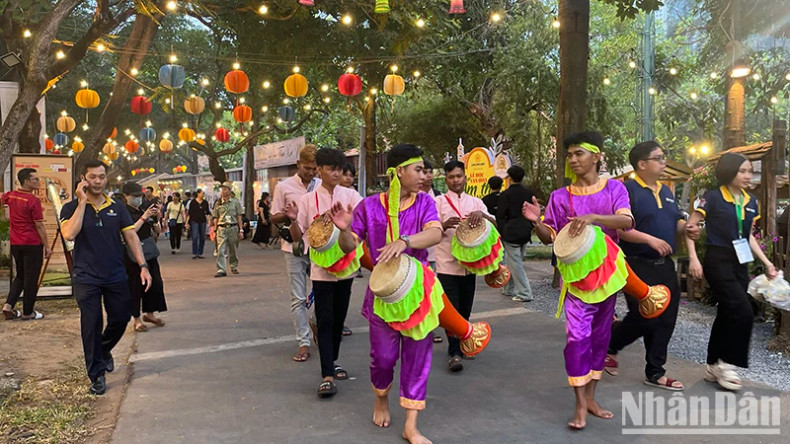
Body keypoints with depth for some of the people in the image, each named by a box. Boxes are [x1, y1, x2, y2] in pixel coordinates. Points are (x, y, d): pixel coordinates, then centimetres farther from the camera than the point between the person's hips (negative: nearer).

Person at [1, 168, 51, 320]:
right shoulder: (33, 200, -16)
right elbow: (39, 226, -14)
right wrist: (47, 246, -8)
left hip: (15, 243, 7)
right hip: (32, 244, -7)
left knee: (20, 275, 21)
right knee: (31, 279, 3)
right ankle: (27, 313, 11)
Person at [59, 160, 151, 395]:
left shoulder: (117, 208, 6)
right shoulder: (72, 208, -3)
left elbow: (131, 236, 4)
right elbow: (69, 234, -21)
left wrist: (143, 266, -5)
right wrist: (82, 202, -20)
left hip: (116, 276, 3)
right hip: (86, 278, -3)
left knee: (120, 319, 10)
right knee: (91, 326, 2)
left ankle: (104, 350, 40)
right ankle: (96, 375, 17)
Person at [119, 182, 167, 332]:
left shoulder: (144, 210, 12)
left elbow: (157, 229, 16)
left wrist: (156, 216, -1)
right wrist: (144, 217, -22)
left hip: (149, 252, 7)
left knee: (155, 283, 8)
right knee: (135, 286, 0)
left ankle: (149, 313, 24)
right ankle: (136, 319, 12)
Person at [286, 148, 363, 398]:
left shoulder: (350, 196, 1)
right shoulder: (309, 200, -2)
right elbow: (297, 237, 0)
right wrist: (293, 220, -20)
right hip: (321, 268, -2)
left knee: (339, 318, 14)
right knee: (325, 320, -4)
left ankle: (332, 361, 33)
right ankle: (327, 376, -3)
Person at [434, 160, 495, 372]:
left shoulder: (475, 202, 10)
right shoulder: (438, 202, 0)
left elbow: (493, 224, -1)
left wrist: (481, 215, -23)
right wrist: (445, 225, -30)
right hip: (447, 265, -4)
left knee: (465, 309, 12)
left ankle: (461, 345, 28)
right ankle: (454, 353, -2)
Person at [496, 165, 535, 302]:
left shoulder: (506, 194, -11)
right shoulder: (529, 193, 5)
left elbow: (500, 215, -11)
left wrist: (501, 232, -1)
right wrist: (530, 227, 16)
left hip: (511, 233, -6)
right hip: (525, 233, 6)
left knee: (515, 263, -1)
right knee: (513, 261, 16)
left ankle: (524, 293, -3)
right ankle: (508, 289, 27)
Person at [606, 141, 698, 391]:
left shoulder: (666, 192, 15)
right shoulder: (627, 190, -12)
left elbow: (676, 221, 22)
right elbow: (618, 228, -19)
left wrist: (686, 228, 0)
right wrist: (650, 239, -24)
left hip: (665, 266, 8)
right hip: (639, 266, -8)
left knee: (665, 321, 9)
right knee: (643, 319, -6)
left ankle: (655, 372, 21)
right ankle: (608, 345, 21)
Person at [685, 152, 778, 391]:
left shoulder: (751, 203, 10)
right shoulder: (712, 198, -9)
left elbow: (749, 237, 19)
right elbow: (690, 227, -9)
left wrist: (766, 262, 11)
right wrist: (693, 258, -18)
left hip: (740, 263, 7)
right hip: (718, 260, -7)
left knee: (727, 315, 8)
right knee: (743, 312, -14)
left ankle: (713, 367, 19)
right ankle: (726, 363, 1)